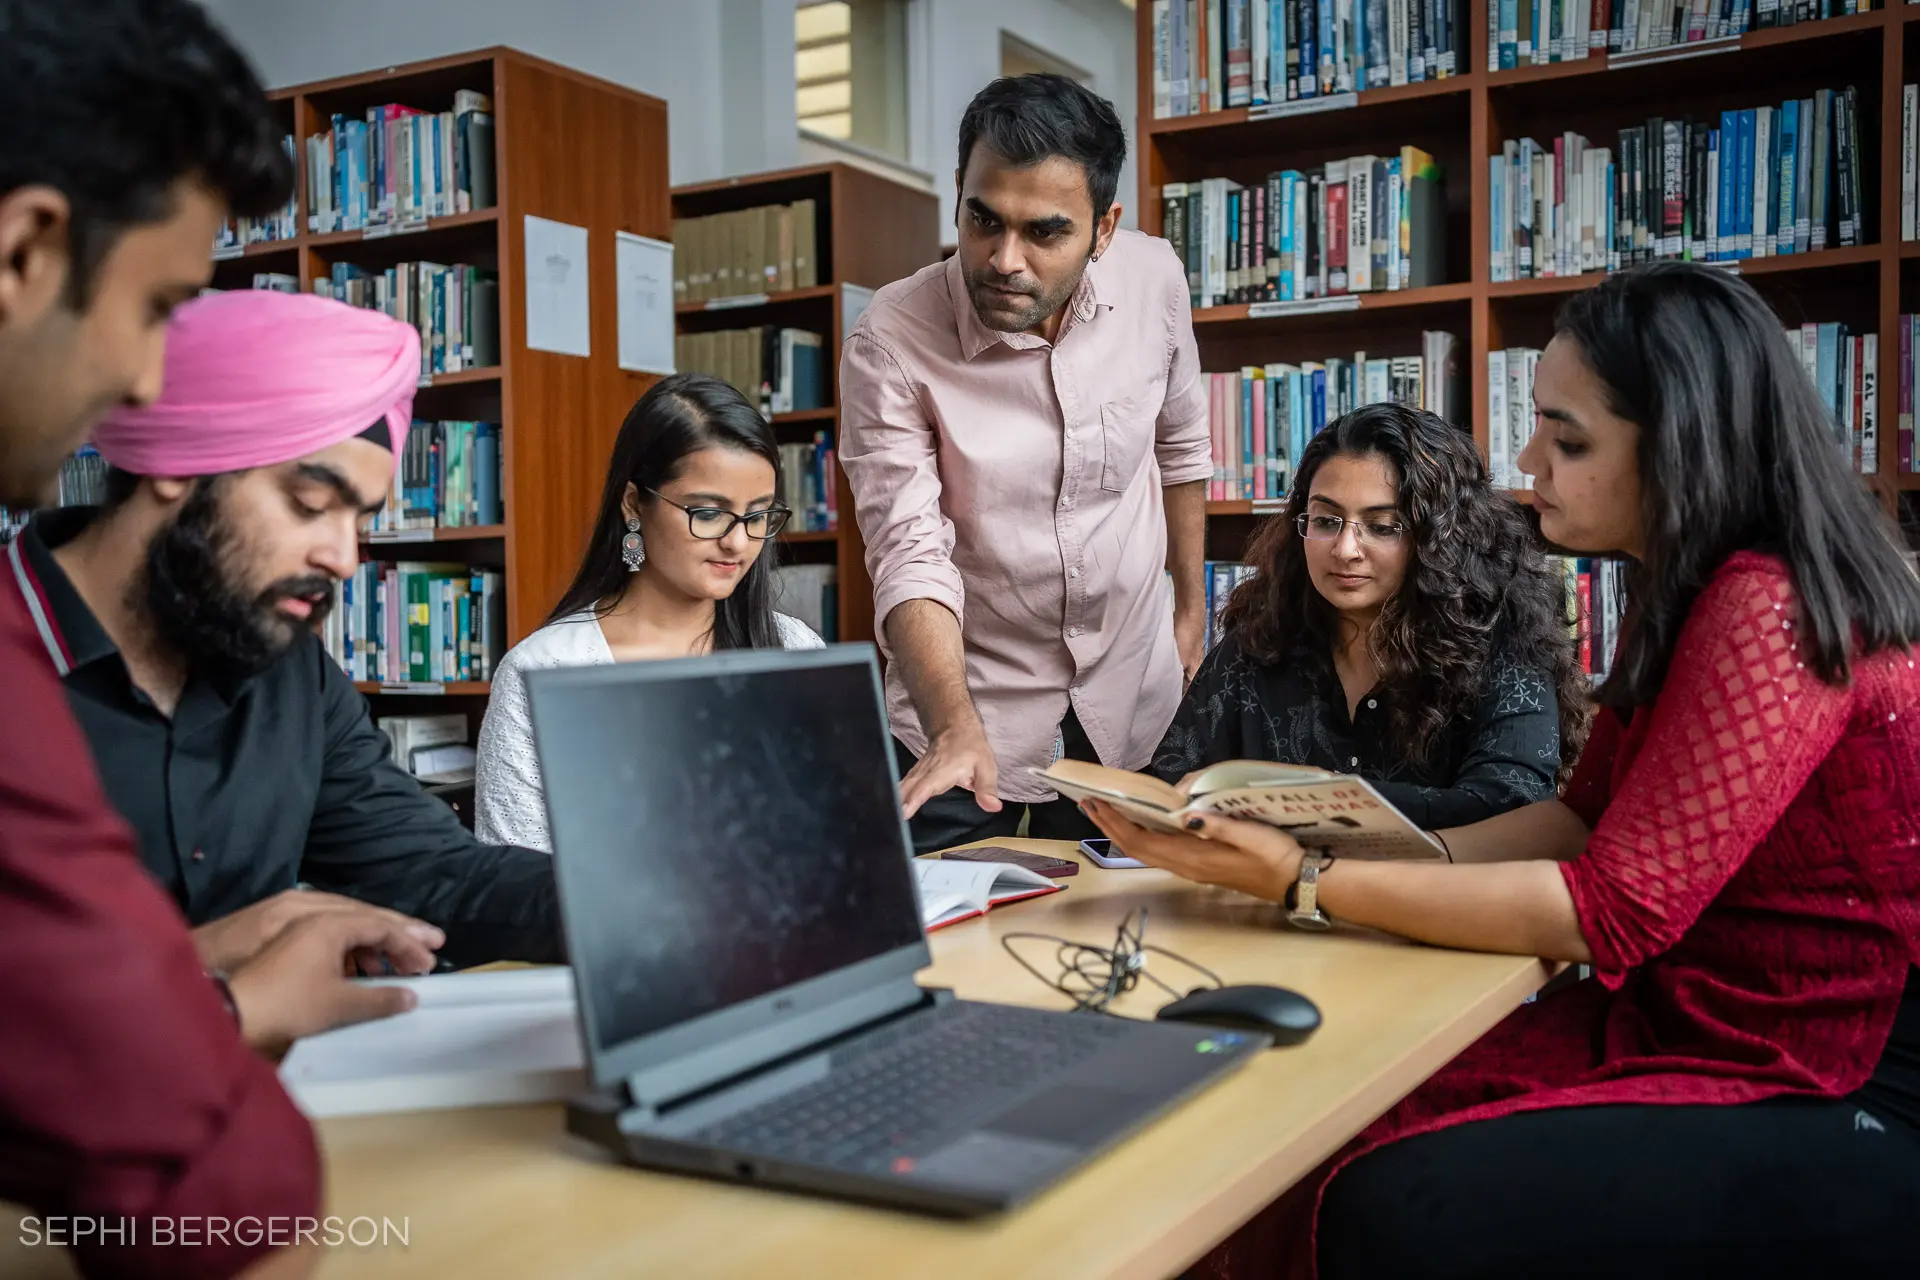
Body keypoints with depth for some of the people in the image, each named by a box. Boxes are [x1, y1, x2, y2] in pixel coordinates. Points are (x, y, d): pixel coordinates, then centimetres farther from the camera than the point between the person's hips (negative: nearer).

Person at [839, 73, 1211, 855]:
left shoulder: (1153, 278, -10)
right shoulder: (890, 343, -21)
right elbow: (910, 557, -25)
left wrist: (1192, 607, 13)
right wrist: (956, 728, -39)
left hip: (1132, 701, 3)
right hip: (966, 706, -3)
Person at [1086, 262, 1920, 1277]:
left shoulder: (1771, 617, -21)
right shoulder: (1684, 597, 10)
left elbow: (1609, 911, -23)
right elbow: (1585, 817, 11)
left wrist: (1304, 883, -21)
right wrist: (1372, 852, -2)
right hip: (1686, 1027, 8)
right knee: (1366, 1130, -5)